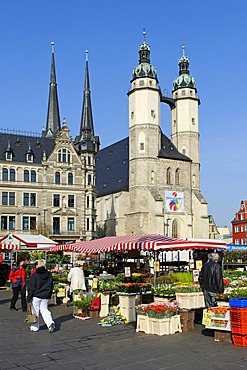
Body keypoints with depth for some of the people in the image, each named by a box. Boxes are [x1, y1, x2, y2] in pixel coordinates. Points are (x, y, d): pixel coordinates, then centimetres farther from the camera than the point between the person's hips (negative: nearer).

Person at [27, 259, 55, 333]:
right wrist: (49, 295, 22)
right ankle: (50, 323, -7)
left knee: (35, 311, 7)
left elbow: (31, 287, -10)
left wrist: (29, 297, -5)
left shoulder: (34, 275, -13)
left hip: (36, 297, -5)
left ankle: (35, 327, 15)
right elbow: (51, 286, 14)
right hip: (45, 297, 5)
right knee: (44, 310, 12)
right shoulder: (49, 275, 4)